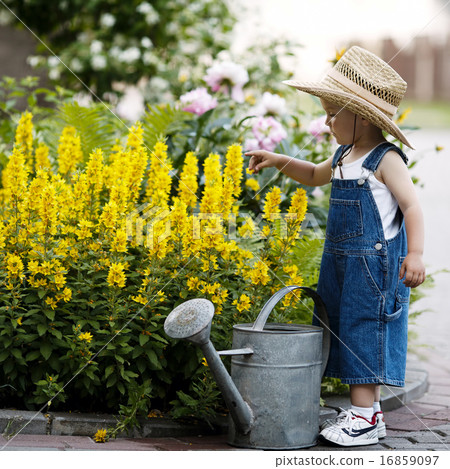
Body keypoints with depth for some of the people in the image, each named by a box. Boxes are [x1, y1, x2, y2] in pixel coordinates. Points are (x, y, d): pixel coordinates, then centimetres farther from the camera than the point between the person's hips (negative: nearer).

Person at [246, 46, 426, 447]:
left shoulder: (386, 159, -13)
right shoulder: (343, 157, 12)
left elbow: (411, 207, -20)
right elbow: (315, 175, 32)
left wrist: (415, 254, -31)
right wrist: (277, 161, 22)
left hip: (375, 263, -9)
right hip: (341, 262, 9)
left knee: (365, 331, -6)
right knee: (349, 335, 12)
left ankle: (364, 418, -1)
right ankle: (369, 411, 21)